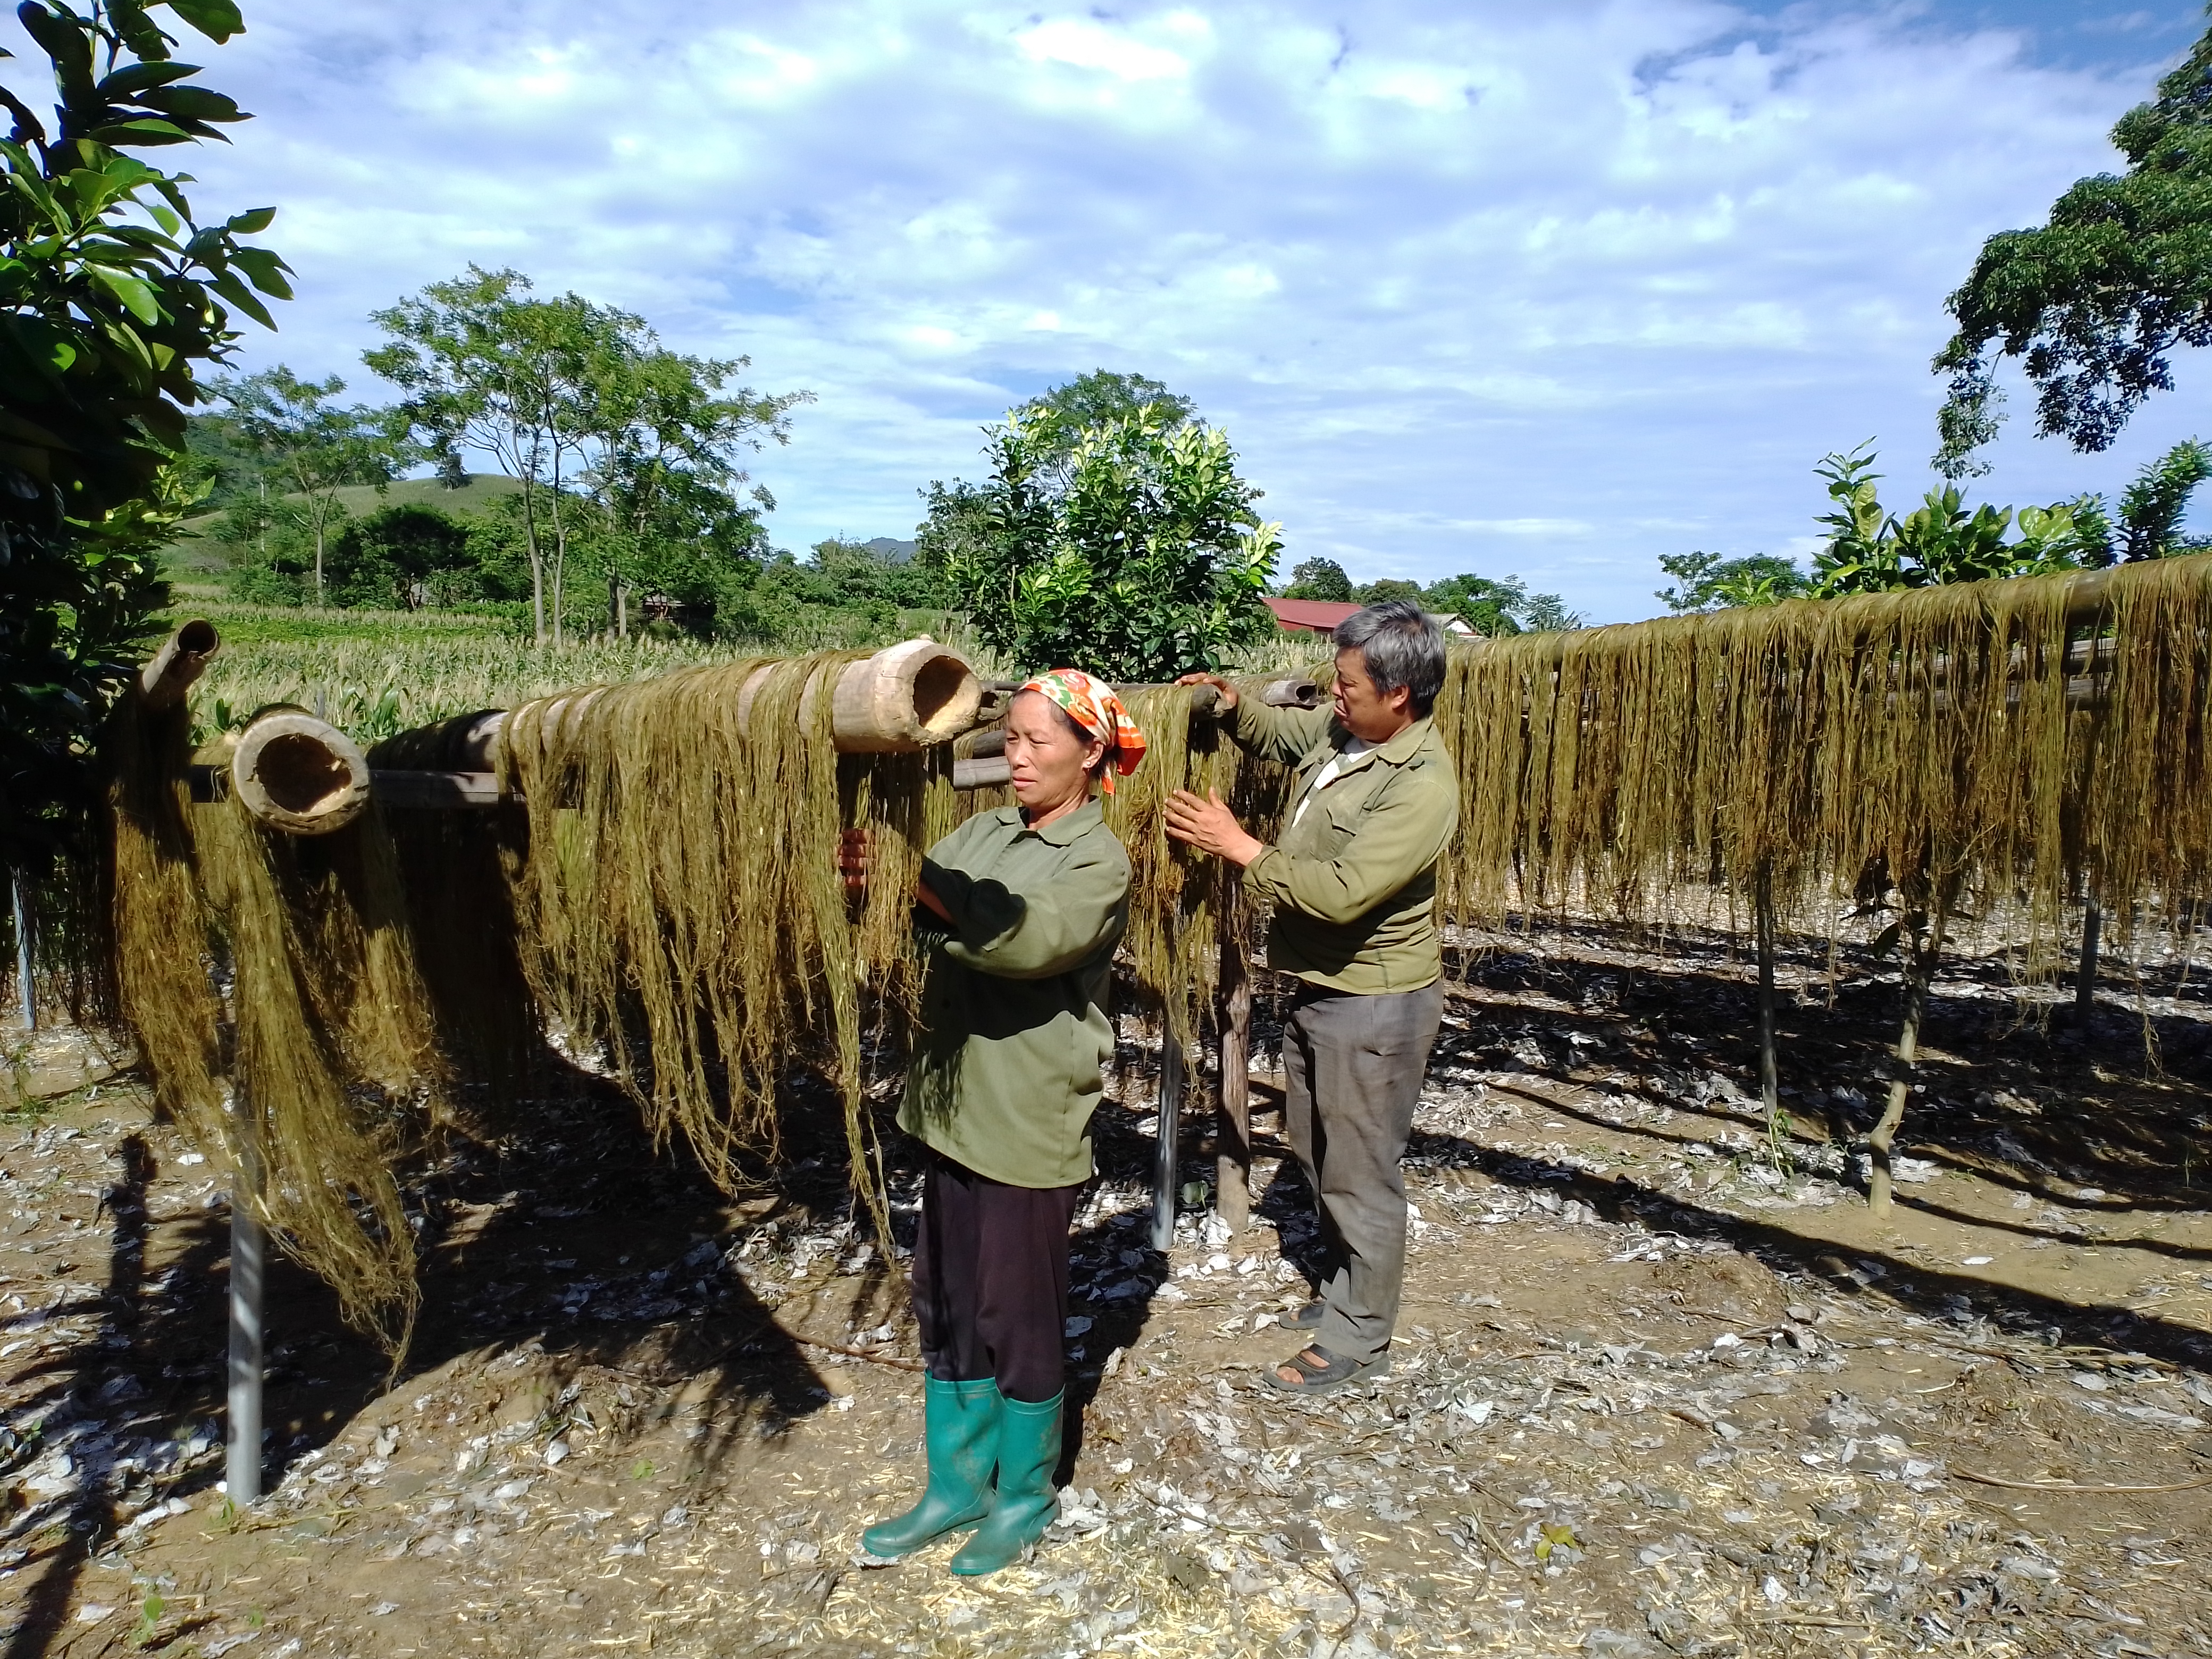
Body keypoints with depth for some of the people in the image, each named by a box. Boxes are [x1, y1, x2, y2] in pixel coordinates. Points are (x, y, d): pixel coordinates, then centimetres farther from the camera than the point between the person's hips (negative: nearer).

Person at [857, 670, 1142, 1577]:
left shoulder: (1099, 860, -11)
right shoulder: (983, 833, 7)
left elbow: (1031, 940, -29)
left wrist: (925, 886, -33)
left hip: (1032, 1121, -6)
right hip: (955, 1104, 6)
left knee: (1018, 1315, 9)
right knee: (946, 1307, 17)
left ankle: (1023, 1495, 32)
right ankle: (955, 1485, 36)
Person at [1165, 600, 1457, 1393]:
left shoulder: (1422, 785, -27)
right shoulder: (1339, 726, -1)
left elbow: (1340, 892, -33)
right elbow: (1278, 734, 20)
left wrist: (1240, 846, -26)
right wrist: (1235, 705, -1)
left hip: (1373, 1002, -9)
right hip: (1316, 985, 9)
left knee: (1360, 1174, 6)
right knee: (1318, 1154, 23)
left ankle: (1358, 1337, 24)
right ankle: (1344, 1284, 43)